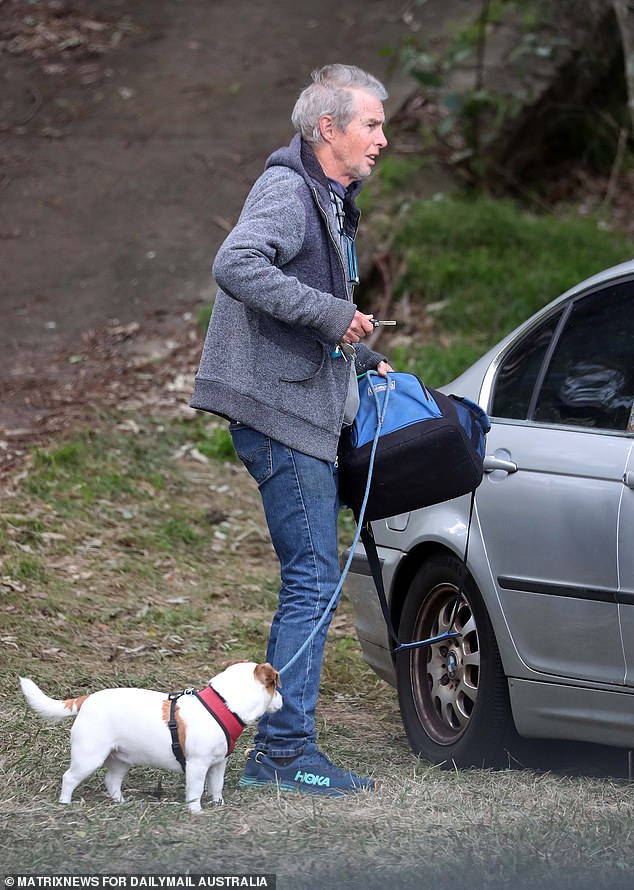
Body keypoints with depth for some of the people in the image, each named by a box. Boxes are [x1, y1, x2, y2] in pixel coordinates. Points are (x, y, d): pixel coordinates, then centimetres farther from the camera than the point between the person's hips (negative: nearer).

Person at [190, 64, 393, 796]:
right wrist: (332, 315, -26)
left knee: (310, 583, 11)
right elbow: (235, 265, -29)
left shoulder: (329, 201, 20)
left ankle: (274, 752, 15)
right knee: (312, 580, -10)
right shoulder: (287, 189, -11)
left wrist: (364, 359, 19)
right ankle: (287, 750, -6)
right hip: (280, 414, -10)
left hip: (307, 417, 10)